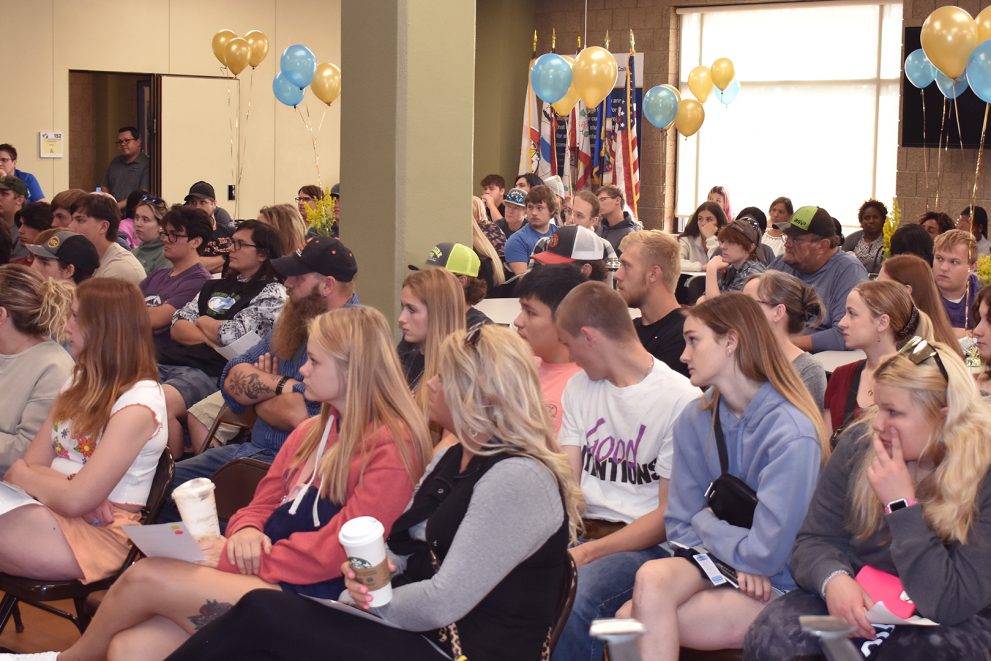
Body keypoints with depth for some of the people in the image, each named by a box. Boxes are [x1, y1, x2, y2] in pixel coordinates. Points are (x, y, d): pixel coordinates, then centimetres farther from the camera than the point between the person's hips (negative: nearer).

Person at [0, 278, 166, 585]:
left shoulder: (138, 403, -13)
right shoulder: (81, 384, 15)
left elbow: (76, 500, -18)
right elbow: (31, 464, 7)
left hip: (101, 534, -7)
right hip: (53, 514, 7)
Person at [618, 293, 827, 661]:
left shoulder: (791, 433, -19)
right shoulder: (696, 420, 3)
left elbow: (766, 554, -21)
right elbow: (681, 524, 6)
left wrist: (706, 521, -4)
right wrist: (735, 556, -13)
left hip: (774, 588, -6)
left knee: (640, 626, -24)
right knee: (652, 577, -27)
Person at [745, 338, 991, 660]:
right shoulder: (860, 444, -3)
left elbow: (953, 603, -23)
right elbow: (814, 540, 0)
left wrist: (901, 505, -25)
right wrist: (834, 578, -24)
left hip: (951, 624, -3)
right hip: (862, 601, 4)